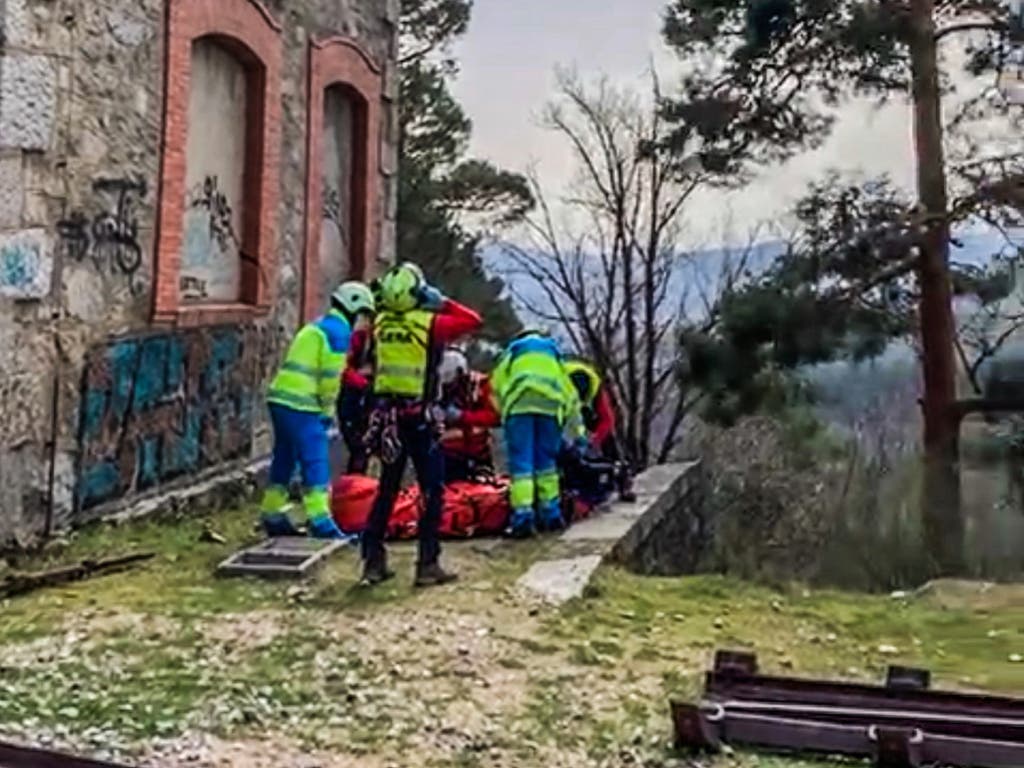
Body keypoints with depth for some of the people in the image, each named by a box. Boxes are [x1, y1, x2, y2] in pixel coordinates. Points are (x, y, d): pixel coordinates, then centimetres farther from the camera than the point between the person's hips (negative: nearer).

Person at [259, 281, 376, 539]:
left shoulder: (316, 327, 24)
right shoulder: (339, 330, -5)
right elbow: (332, 375, -11)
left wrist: (324, 407, 17)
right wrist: (328, 410, -3)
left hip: (281, 398, 10)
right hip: (300, 404, -10)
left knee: (284, 459, 15)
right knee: (315, 462, -8)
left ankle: (272, 516, 22)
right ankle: (319, 520, -9)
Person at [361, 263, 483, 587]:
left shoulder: (380, 324, 2)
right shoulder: (429, 323, -11)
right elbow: (474, 320, -1)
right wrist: (443, 302, 7)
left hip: (386, 417, 5)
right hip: (420, 418, -5)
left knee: (386, 490, 14)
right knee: (432, 492, 3)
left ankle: (373, 561, 16)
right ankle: (428, 564, 2)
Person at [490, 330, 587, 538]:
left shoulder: (511, 352, 33)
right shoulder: (554, 353, 38)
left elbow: (497, 386, 18)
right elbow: (572, 397, 36)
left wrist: (504, 413, 25)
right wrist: (578, 433, 40)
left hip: (518, 402, -2)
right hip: (550, 402, 2)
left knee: (521, 461, -5)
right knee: (547, 460, 14)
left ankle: (523, 515, -15)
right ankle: (551, 513, 12)